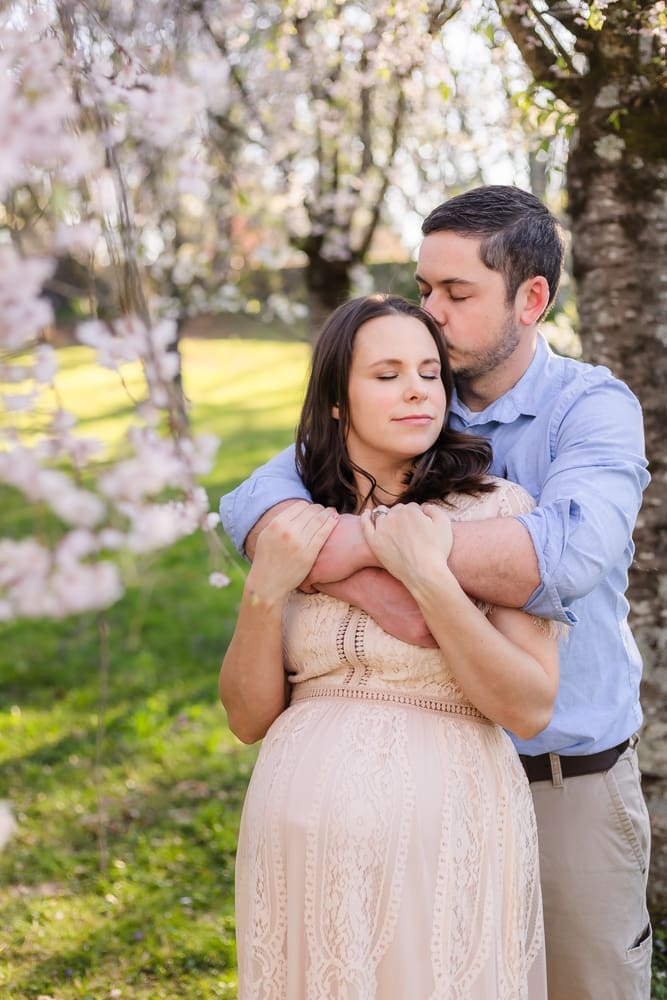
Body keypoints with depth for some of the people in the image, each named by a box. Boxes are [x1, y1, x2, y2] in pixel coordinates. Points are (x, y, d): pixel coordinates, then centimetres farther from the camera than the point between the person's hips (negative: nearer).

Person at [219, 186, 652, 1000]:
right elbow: (253, 506, -15)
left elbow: (566, 556, -35)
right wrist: (370, 588, -33)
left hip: (572, 779, -3)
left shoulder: (594, 409, -14)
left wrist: (364, 541, -34)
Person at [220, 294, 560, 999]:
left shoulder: (495, 509, -5)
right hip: (301, 836, 3)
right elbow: (249, 718, 4)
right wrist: (264, 592, -11)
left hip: (446, 834, -3)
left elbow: (530, 710, -12)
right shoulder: (293, 525, 6)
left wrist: (428, 576, -20)